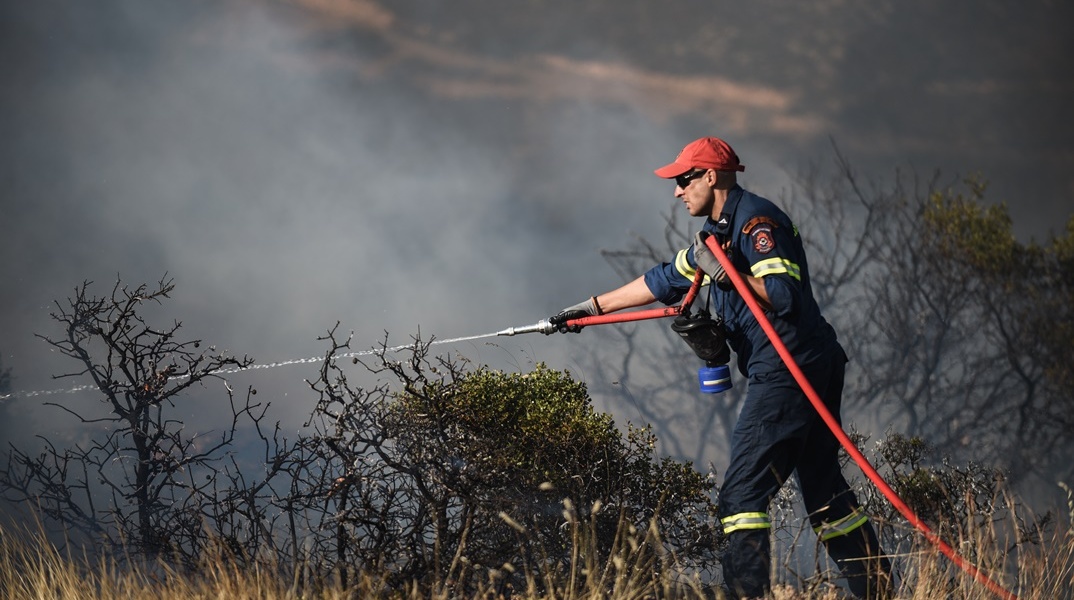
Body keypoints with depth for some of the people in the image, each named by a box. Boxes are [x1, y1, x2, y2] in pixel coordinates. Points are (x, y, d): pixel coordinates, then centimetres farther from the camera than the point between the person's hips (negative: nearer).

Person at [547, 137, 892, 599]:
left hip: (789, 371, -11)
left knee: (743, 492, -12)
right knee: (823, 489, 12)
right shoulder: (719, 229, 20)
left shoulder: (756, 221, -12)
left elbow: (782, 292, -23)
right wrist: (592, 307, 28)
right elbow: (663, 281, 27)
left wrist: (723, 272, -20)